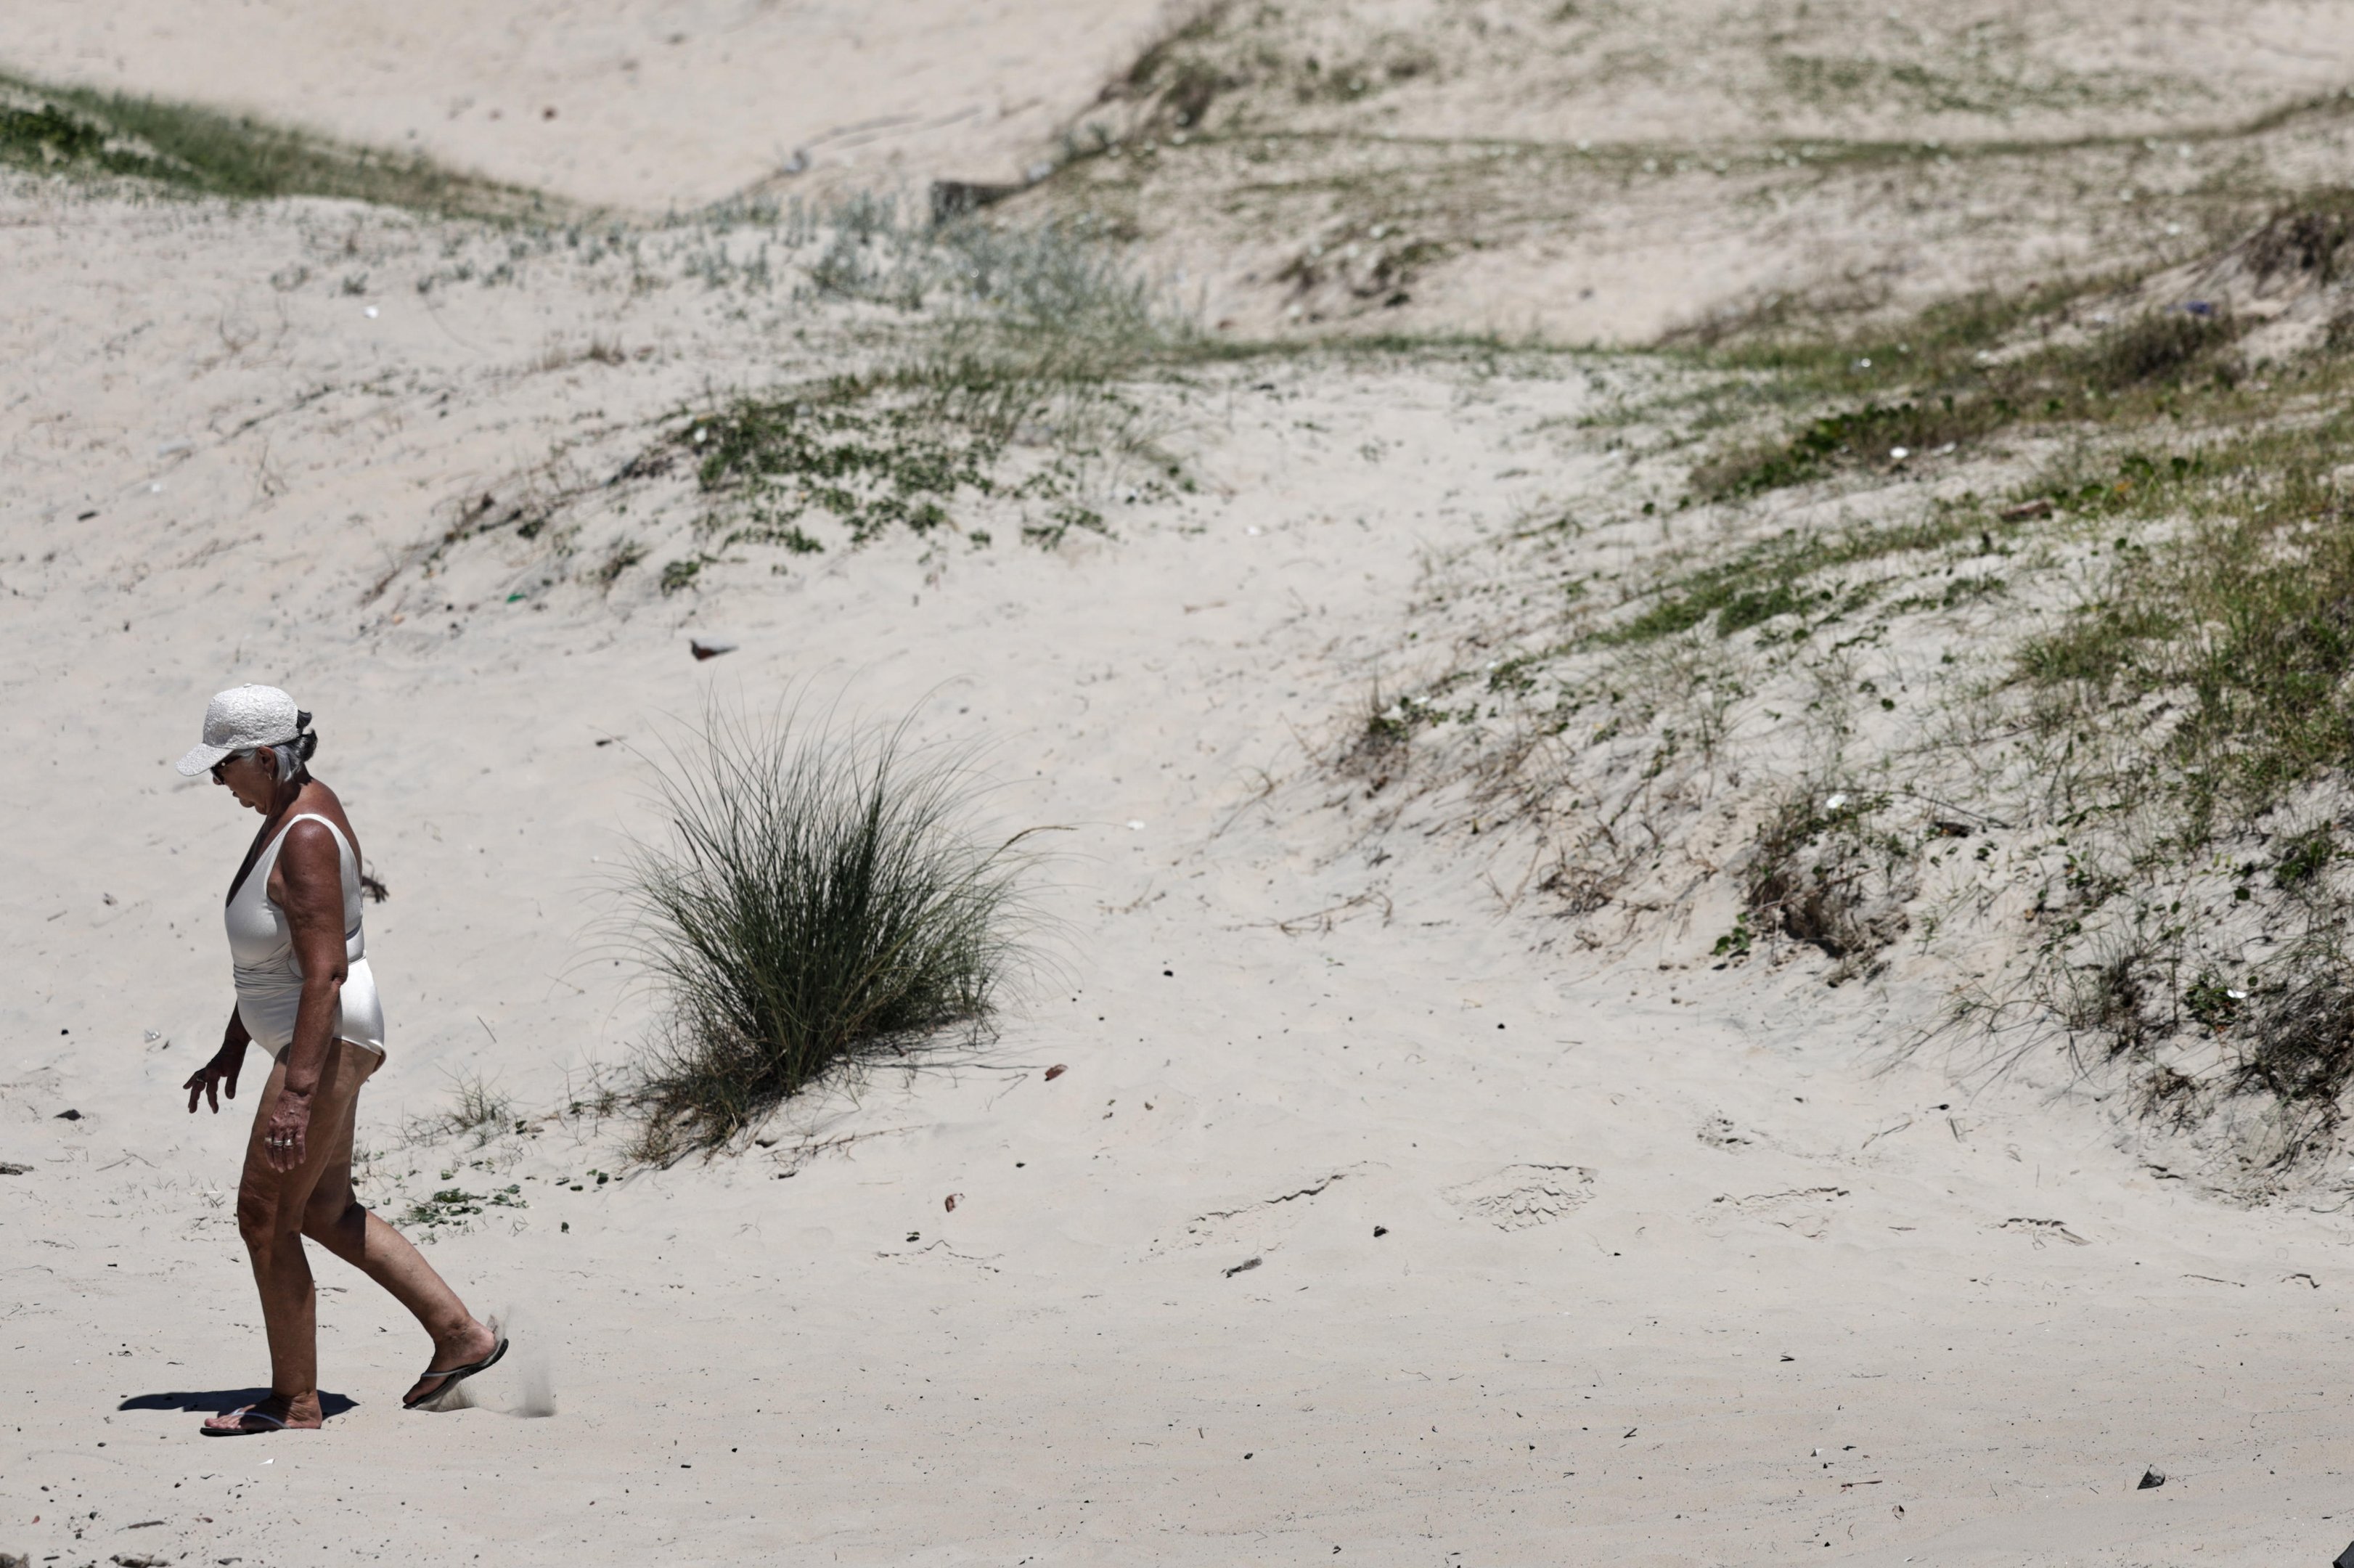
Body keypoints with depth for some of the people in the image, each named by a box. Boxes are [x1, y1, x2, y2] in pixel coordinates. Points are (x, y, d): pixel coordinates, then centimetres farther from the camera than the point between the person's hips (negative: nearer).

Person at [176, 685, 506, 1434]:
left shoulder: (306, 840, -23)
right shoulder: (295, 806, 8)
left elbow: (324, 972, -28)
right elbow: (273, 951, 17)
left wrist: (297, 1092, -30)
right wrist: (232, 1051, 21)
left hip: (326, 1039, -11)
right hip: (314, 1037, 11)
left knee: (265, 1216, -3)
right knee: (324, 1212, 18)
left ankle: (294, 1401, 6)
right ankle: (463, 1335, 23)